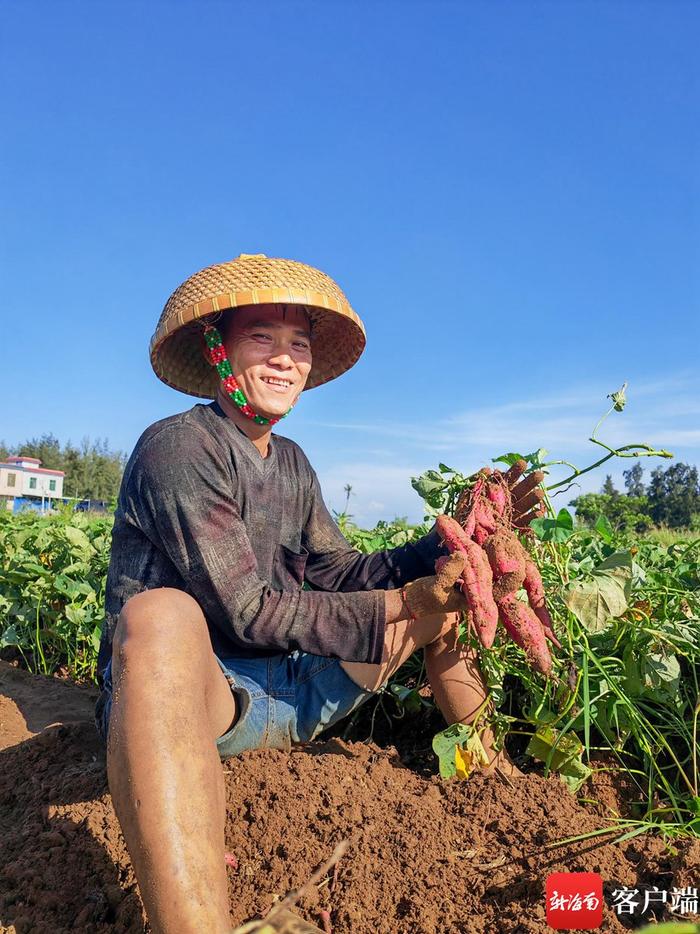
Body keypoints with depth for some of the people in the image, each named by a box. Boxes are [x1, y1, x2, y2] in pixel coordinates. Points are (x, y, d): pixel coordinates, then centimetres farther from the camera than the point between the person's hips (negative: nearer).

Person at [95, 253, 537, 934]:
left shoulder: (292, 464, 10)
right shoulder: (177, 446, -14)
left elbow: (344, 576, 4)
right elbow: (248, 610, -20)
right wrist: (399, 610, -20)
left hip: (294, 693, 8)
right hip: (194, 693, -7)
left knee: (439, 582, 10)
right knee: (162, 614, -41)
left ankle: (487, 768, 10)